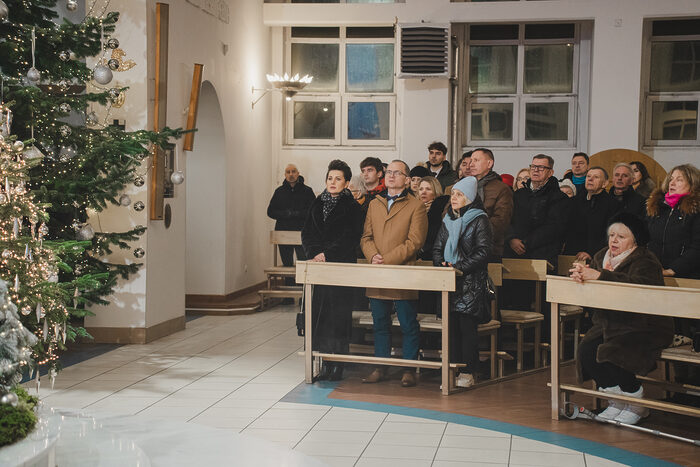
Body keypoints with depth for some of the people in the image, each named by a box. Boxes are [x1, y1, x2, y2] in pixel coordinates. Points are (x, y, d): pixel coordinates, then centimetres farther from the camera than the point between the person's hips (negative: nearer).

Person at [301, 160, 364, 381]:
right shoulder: (317, 204, 13)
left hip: (342, 264, -4)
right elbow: (306, 233, 9)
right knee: (319, 311, 2)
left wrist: (327, 254, -14)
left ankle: (338, 364, 1)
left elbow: (350, 239, -9)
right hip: (319, 265, 4)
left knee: (338, 312, -5)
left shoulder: (352, 207, -1)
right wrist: (314, 253, -7)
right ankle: (326, 363, 9)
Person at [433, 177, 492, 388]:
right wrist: (441, 264, -3)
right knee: (451, 326, 4)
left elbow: (482, 251, -10)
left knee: (467, 327, -5)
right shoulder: (448, 220, 16)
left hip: (471, 283, -6)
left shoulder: (479, 220, -3)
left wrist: (459, 267, -16)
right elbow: (437, 247, 17)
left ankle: (467, 372, 1)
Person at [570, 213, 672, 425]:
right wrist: (580, 275, -23)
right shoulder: (602, 257, 11)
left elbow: (637, 285, -34)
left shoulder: (646, 262, -11)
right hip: (608, 326, 6)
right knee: (585, 350, -20)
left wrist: (598, 275, -38)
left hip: (643, 329, -6)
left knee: (610, 355, -28)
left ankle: (637, 402, -2)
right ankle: (616, 400, -1)